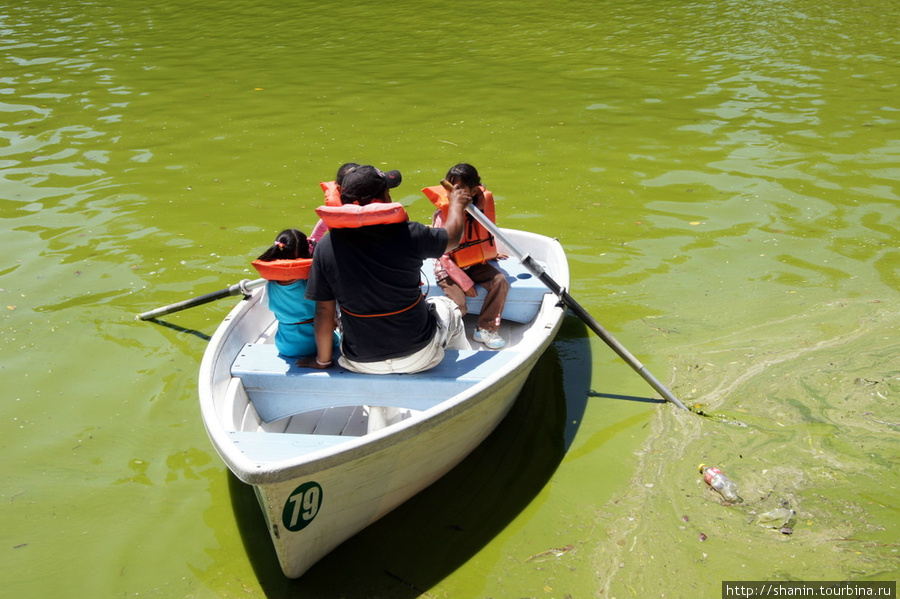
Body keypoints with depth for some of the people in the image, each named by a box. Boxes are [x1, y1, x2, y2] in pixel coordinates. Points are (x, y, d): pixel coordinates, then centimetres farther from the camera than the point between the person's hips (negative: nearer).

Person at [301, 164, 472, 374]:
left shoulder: (326, 247, -16)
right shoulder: (409, 234, -20)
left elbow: (323, 311, -9)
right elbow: (452, 237, 1)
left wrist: (322, 360, 7)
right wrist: (457, 204, 23)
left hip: (360, 362, 1)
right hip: (418, 356, -1)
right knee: (447, 307, 30)